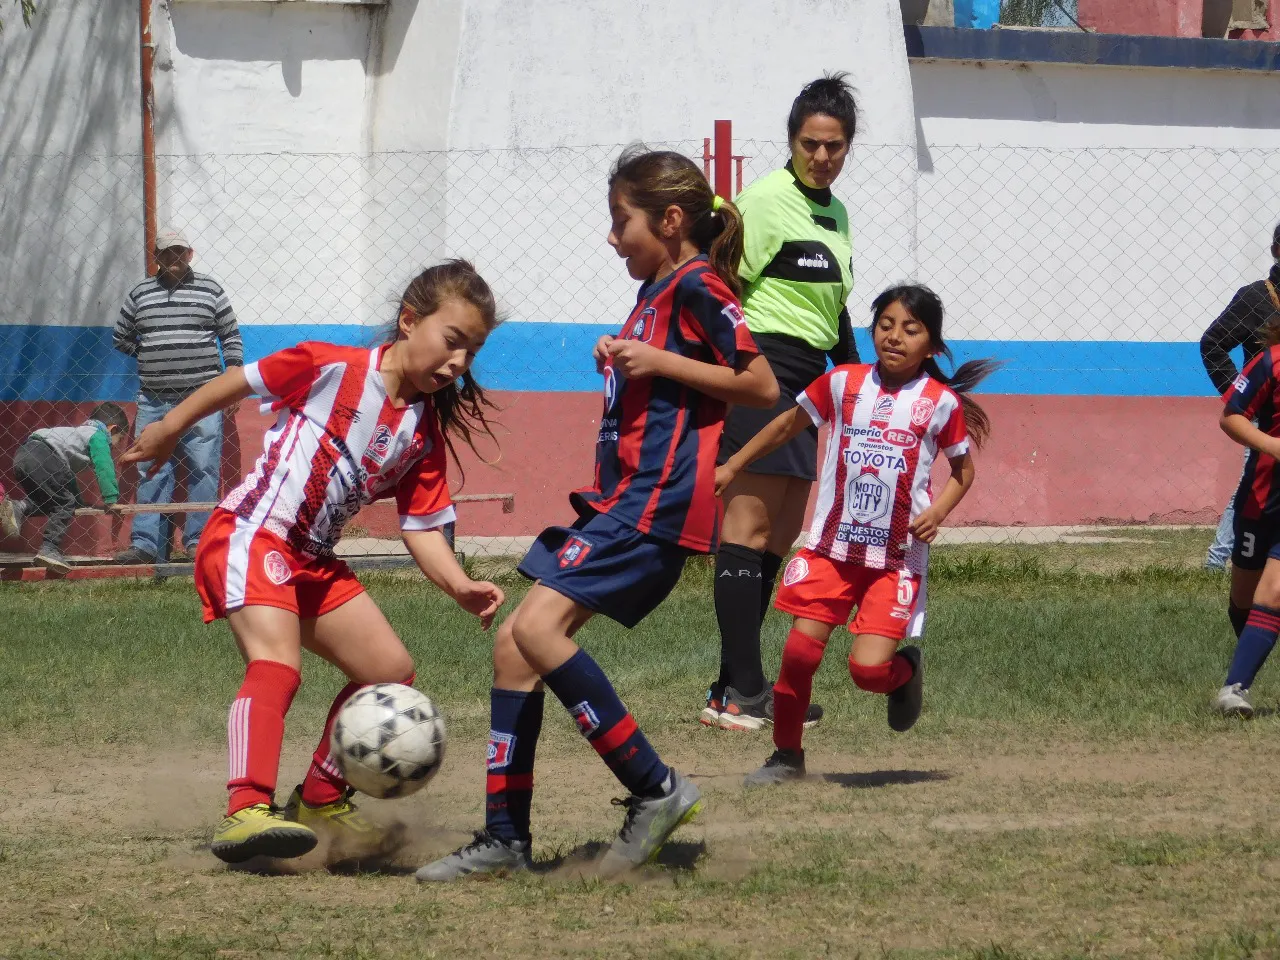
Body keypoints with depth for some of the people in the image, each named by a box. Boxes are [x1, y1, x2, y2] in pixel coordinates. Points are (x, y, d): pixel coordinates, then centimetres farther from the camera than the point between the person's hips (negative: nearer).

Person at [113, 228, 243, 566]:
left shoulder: (210, 290, 6)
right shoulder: (140, 294, 11)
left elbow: (231, 336, 8)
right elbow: (121, 338, 18)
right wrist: (150, 356, 8)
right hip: (154, 399, 2)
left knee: (204, 470, -4)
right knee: (152, 471, 1)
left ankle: (197, 540, 0)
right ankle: (145, 543, 0)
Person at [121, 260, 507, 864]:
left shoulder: (426, 435, 8)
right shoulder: (333, 368, -10)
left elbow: (422, 529, 5)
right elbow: (240, 382, 1)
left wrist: (460, 587, -13)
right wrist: (170, 428, 9)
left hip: (314, 563, 8)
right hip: (250, 536, -8)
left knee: (392, 672, 9)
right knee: (278, 662, -30)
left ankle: (319, 801, 25)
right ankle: (246, 811, -45)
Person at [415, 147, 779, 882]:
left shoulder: (697, 286, -9)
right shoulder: (658, 290, 20)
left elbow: (763, 386, -15)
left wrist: (658, 362, -17)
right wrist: (621, 361, 14)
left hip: (657, 498, -10)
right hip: (623, 493, 10)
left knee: (539, 625, -22)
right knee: (514, 641, 6)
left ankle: (655, 789, -16)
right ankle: (505, 837, 8)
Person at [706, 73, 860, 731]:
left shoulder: (834, 213, 18)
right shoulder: (767, 200, -9)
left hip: (804, 379, 9)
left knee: (781, 535, 8)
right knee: (750, 523, -12)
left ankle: (737, 688, 10)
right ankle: (740, 690, -15)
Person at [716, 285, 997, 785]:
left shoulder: (942, 402, -4)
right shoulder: (843, 383, 1)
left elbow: (963, 470, 9)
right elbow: (788, 424, 17)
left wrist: (938, 511, -9)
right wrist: (731, 467, 21)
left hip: (897, 558, -2)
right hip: (832, 548, 2)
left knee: (869, 668, -13)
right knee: (800, 651, -7)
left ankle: (906, 669, 24)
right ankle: (786, 755, 13)